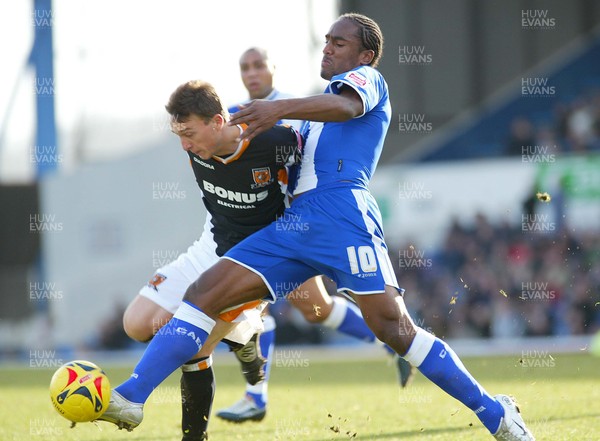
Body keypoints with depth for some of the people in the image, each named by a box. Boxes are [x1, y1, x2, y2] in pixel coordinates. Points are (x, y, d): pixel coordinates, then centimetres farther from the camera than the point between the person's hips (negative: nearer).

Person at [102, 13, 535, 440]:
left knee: (393, 326, -18)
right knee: (204, 293, -6)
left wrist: (280, 108, -29)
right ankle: (131, 398, -13)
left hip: (342, 214, -8)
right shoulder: (321, 106, 35)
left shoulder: (368, 78, 10)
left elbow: (346, 105, -14)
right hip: (294, 223, 8)